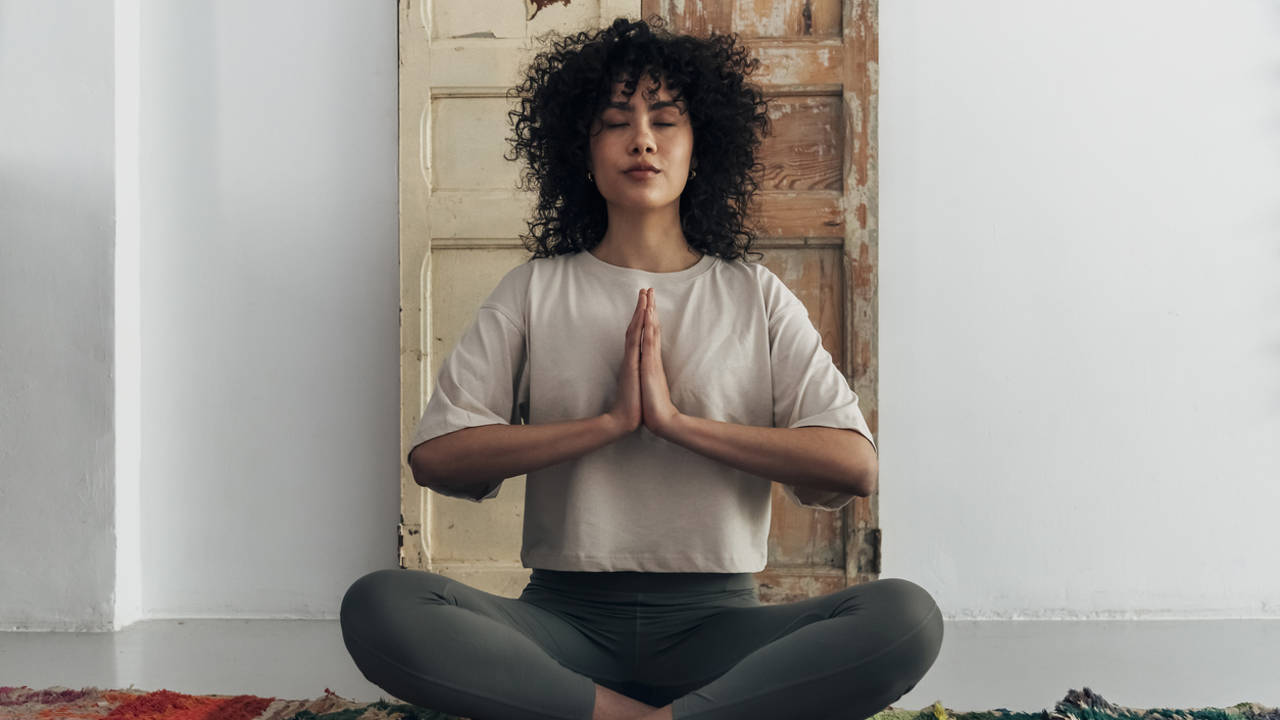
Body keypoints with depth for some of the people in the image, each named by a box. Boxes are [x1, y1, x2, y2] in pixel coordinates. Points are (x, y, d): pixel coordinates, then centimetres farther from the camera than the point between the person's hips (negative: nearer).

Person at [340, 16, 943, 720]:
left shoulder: (755, 295, 9)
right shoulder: (534, 291, 9)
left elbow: (854, 465, -5)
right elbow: (436, 456, -4)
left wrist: (676, 419, -11)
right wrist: (610, 422, -10)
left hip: (713, 617, 0)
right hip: (562, 616, 1)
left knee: (906, 614, -27)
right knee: (378, 604, -28)